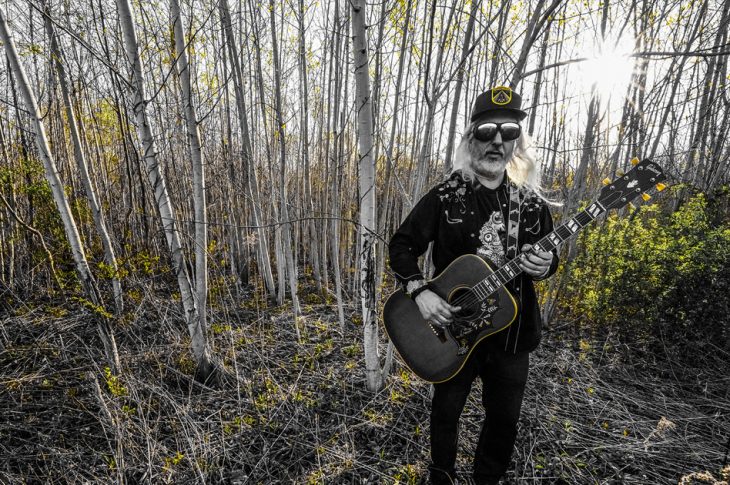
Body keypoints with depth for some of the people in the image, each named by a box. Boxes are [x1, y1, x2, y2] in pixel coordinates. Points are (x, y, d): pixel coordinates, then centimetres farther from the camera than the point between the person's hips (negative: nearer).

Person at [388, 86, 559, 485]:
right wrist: (419, 291, -21)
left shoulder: (531, 203, 0)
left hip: (512, 332, 3)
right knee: (446, 411, 16)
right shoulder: (444, 198, -10)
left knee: (504, 418, 19)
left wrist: (544, 266, -15)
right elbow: (402, 244, -8)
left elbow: (549, 257, 10)